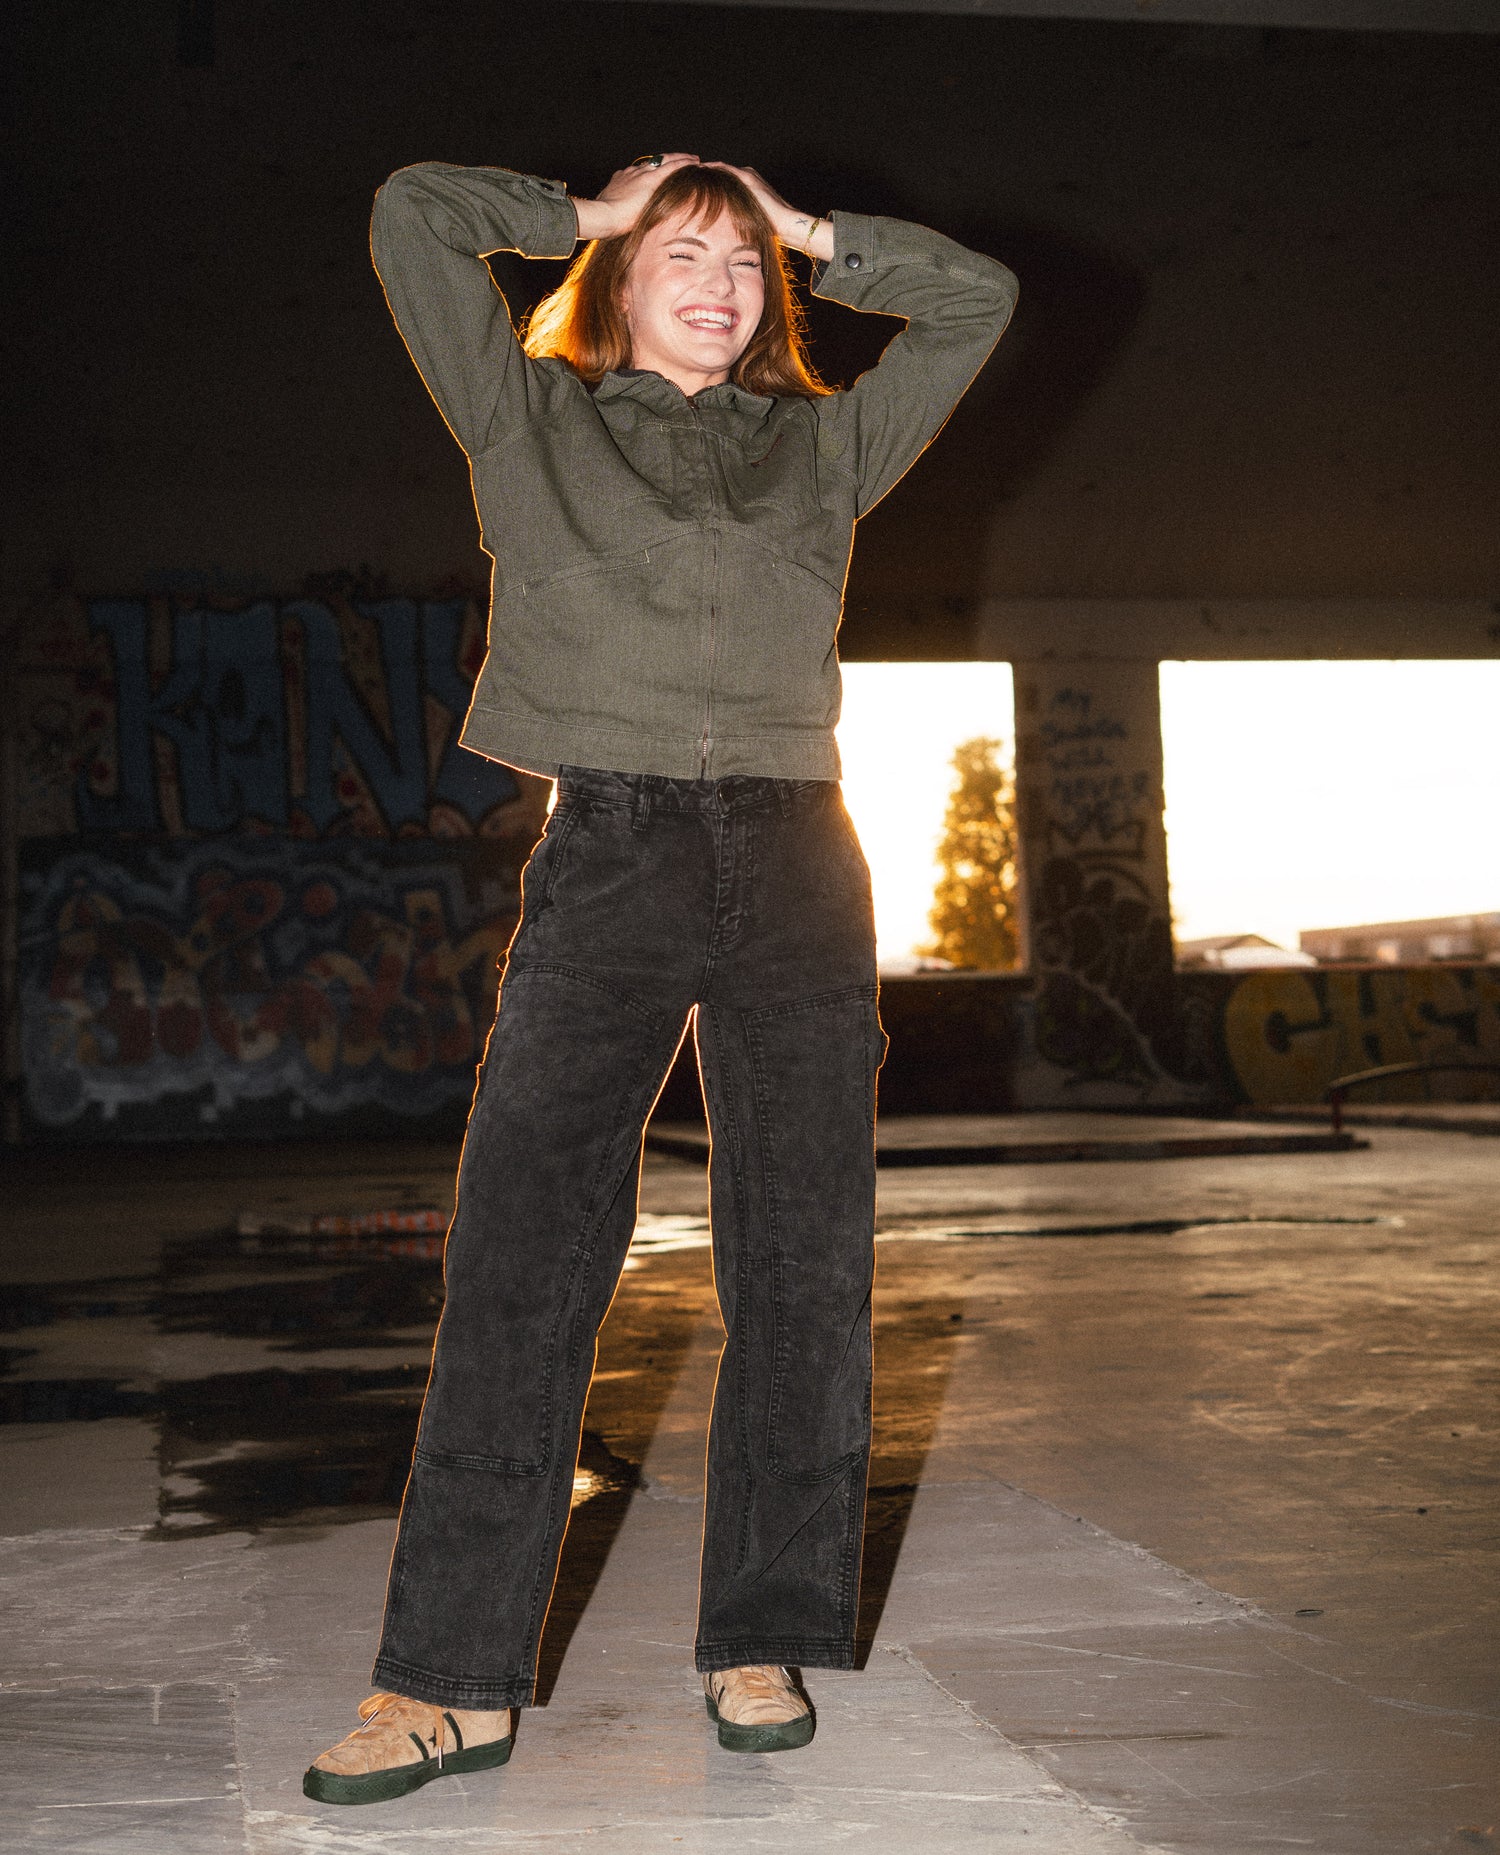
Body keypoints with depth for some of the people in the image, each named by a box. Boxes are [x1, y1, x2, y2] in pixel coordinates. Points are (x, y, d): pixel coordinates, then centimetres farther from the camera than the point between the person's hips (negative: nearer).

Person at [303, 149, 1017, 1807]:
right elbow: (414, 214, 10)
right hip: (605, 856, -2)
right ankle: (456, 1676, -4)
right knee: (521, 1252, -8)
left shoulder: (825, 446, 19)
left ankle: (766, 1642, 11)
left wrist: (808, 232, 23)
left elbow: (977, 297, 24)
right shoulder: (534, 424, 14)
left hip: (792, 861, 2)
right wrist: (594, 214, 21)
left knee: (802, 1264, 0)